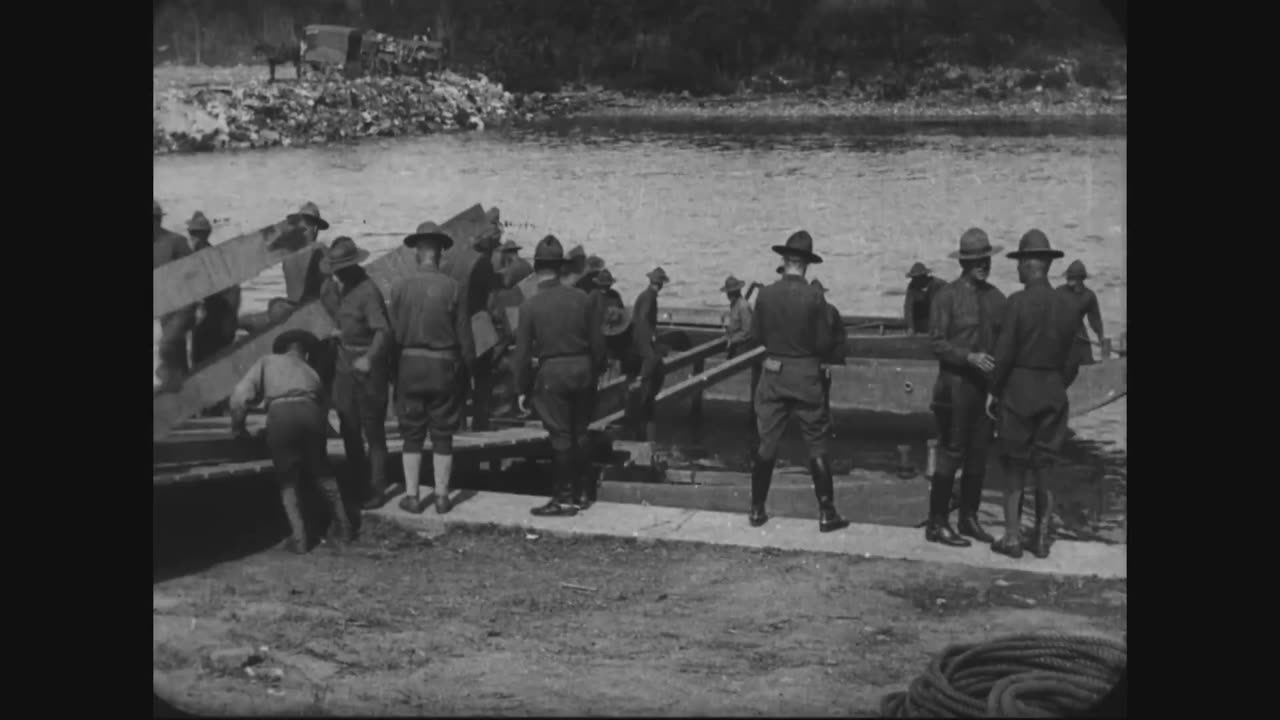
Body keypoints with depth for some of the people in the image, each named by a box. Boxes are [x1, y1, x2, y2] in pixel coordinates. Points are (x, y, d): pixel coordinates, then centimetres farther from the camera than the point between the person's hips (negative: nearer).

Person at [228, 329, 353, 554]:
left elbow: (241, 395, 13)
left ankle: (299, 537, 1)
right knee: (322, 474, 23)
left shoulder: (268, 361, 27)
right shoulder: (311, 373, 36)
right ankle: (343, 527, 23)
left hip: (280, 414, -2)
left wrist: (237, 428, 23)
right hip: (310, 411, 2)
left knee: (288, 481, 12)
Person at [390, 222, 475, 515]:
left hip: (410, 364, 1)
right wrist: (468, 367, 7)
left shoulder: (400, 287, -6)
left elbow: (394, 333, -2)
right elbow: (464, 336, -5)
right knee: (442, 435, 8)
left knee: (412, 435, 10)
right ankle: (441, 497, 11)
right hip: (444, 366, -1)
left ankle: (412, 496, 12)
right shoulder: (452, 288, -9)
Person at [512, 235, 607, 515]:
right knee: (579, 433, 15)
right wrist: (594, 372, 17)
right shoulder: (579, 298, -1)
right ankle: (582, 492, 23)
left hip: (552, 373, -4)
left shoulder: (530, 306, -9)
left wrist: (522, 389, 3)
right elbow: (597, 340, 4)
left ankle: (565, 499, 4)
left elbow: (523, 352, -6)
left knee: (560, 437, 1)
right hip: (582, 369, 4)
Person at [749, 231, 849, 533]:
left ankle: (757, 510, 16)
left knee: (766, 444, 11)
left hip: (772, 373, 3)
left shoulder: (765, 295, -6)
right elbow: (825, 343, -10)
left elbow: (757, 335, 4)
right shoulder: (813, 297, -13)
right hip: (805, 375, -3)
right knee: (817, 446, 6)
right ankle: (826, 513, 7)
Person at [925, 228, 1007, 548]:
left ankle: (969, 518, 21)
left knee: (979, 455, 10)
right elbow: (937, 343, -10)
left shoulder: (996, 298, 10)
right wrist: (970, 357, -22)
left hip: (986, 386, 5)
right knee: (951, 455, -5)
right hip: (955, 385, -5)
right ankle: (937, 524, 2)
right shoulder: (947, 296, -6)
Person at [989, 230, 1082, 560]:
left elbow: (1003, 355, -14)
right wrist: (1059, 387, 15)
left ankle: (1012, 538, 10)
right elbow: (1073, 358, 4)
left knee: (1014, 470, 7)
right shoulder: (1070, 305, -1)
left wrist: (994, 391, -1)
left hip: (1018, 390, -4)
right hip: (1054, 393, 4)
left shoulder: (1017, 303, -15)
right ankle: (1041, 539, 16)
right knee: (1043, 469, 13)